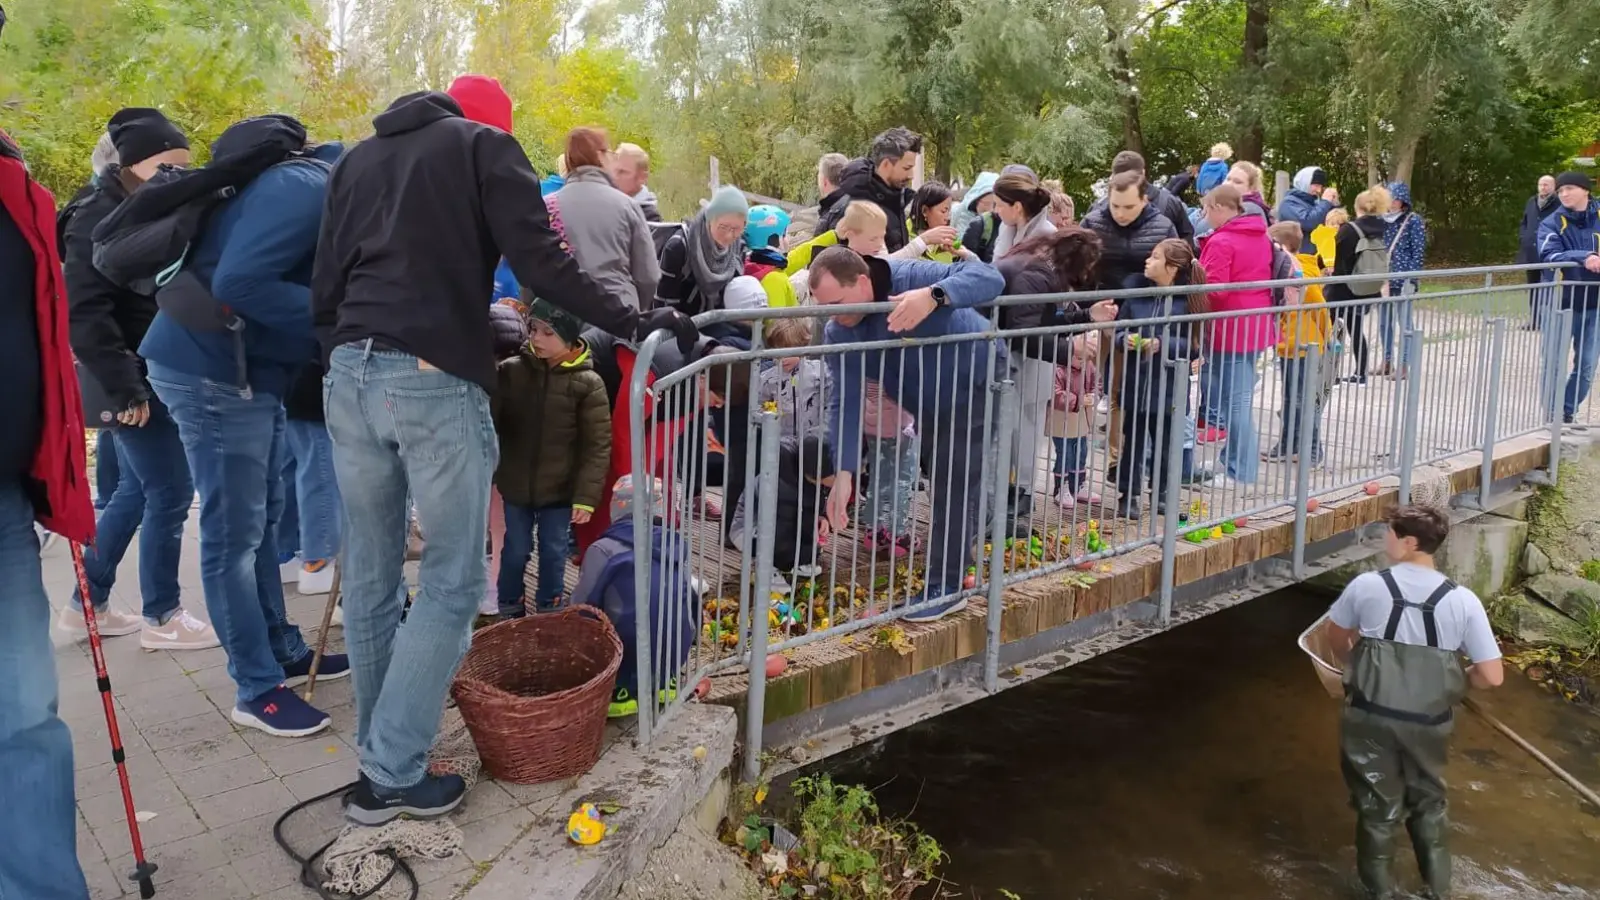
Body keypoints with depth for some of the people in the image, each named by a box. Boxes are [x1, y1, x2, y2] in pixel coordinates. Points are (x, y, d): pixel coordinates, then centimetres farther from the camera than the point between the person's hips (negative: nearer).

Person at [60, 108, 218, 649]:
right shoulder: (100, 218, -11)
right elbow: (85, 313, -19)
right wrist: (123, 386, -22)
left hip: (157, 376, 9)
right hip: (138, 383, -9)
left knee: (136, 491, 15)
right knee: (170, 493, -4)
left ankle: (87, 605, 28)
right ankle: (161, 618, 10)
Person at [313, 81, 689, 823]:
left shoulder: (357, 159, 23)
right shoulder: (485, 147, 7)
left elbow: (324, 287, 19)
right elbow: (539, 263, -8)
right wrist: (632, 323, -9)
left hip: (350, 372, 6)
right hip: (436, 380, -6)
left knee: (370, 575, 14)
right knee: (452, 582, 2)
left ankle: (380, 754, 24)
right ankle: (392, 775, 3)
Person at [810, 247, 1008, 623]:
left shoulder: (910, 278, -34)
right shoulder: (838, 332, -19)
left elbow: (990, 277, -41)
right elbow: (845, 402, -22)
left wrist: (933, 296, -60)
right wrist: (844, 474, -32)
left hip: (977, 384, -6)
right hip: (930, 405, 7)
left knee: (953, 485, -11)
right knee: (939, 479, 22)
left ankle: (946, 588, 0)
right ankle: (957, 556, 45)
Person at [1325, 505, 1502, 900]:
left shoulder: (1367, 585, -10)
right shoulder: (1463, 601, -10)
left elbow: (1337, 634, 10)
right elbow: (1492, 676, -9)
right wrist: (1453, 678, 12)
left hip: (1372, 716, -1)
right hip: (1429, 722, 1)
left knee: (1377, 804, 16)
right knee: (1428, 803, 24)